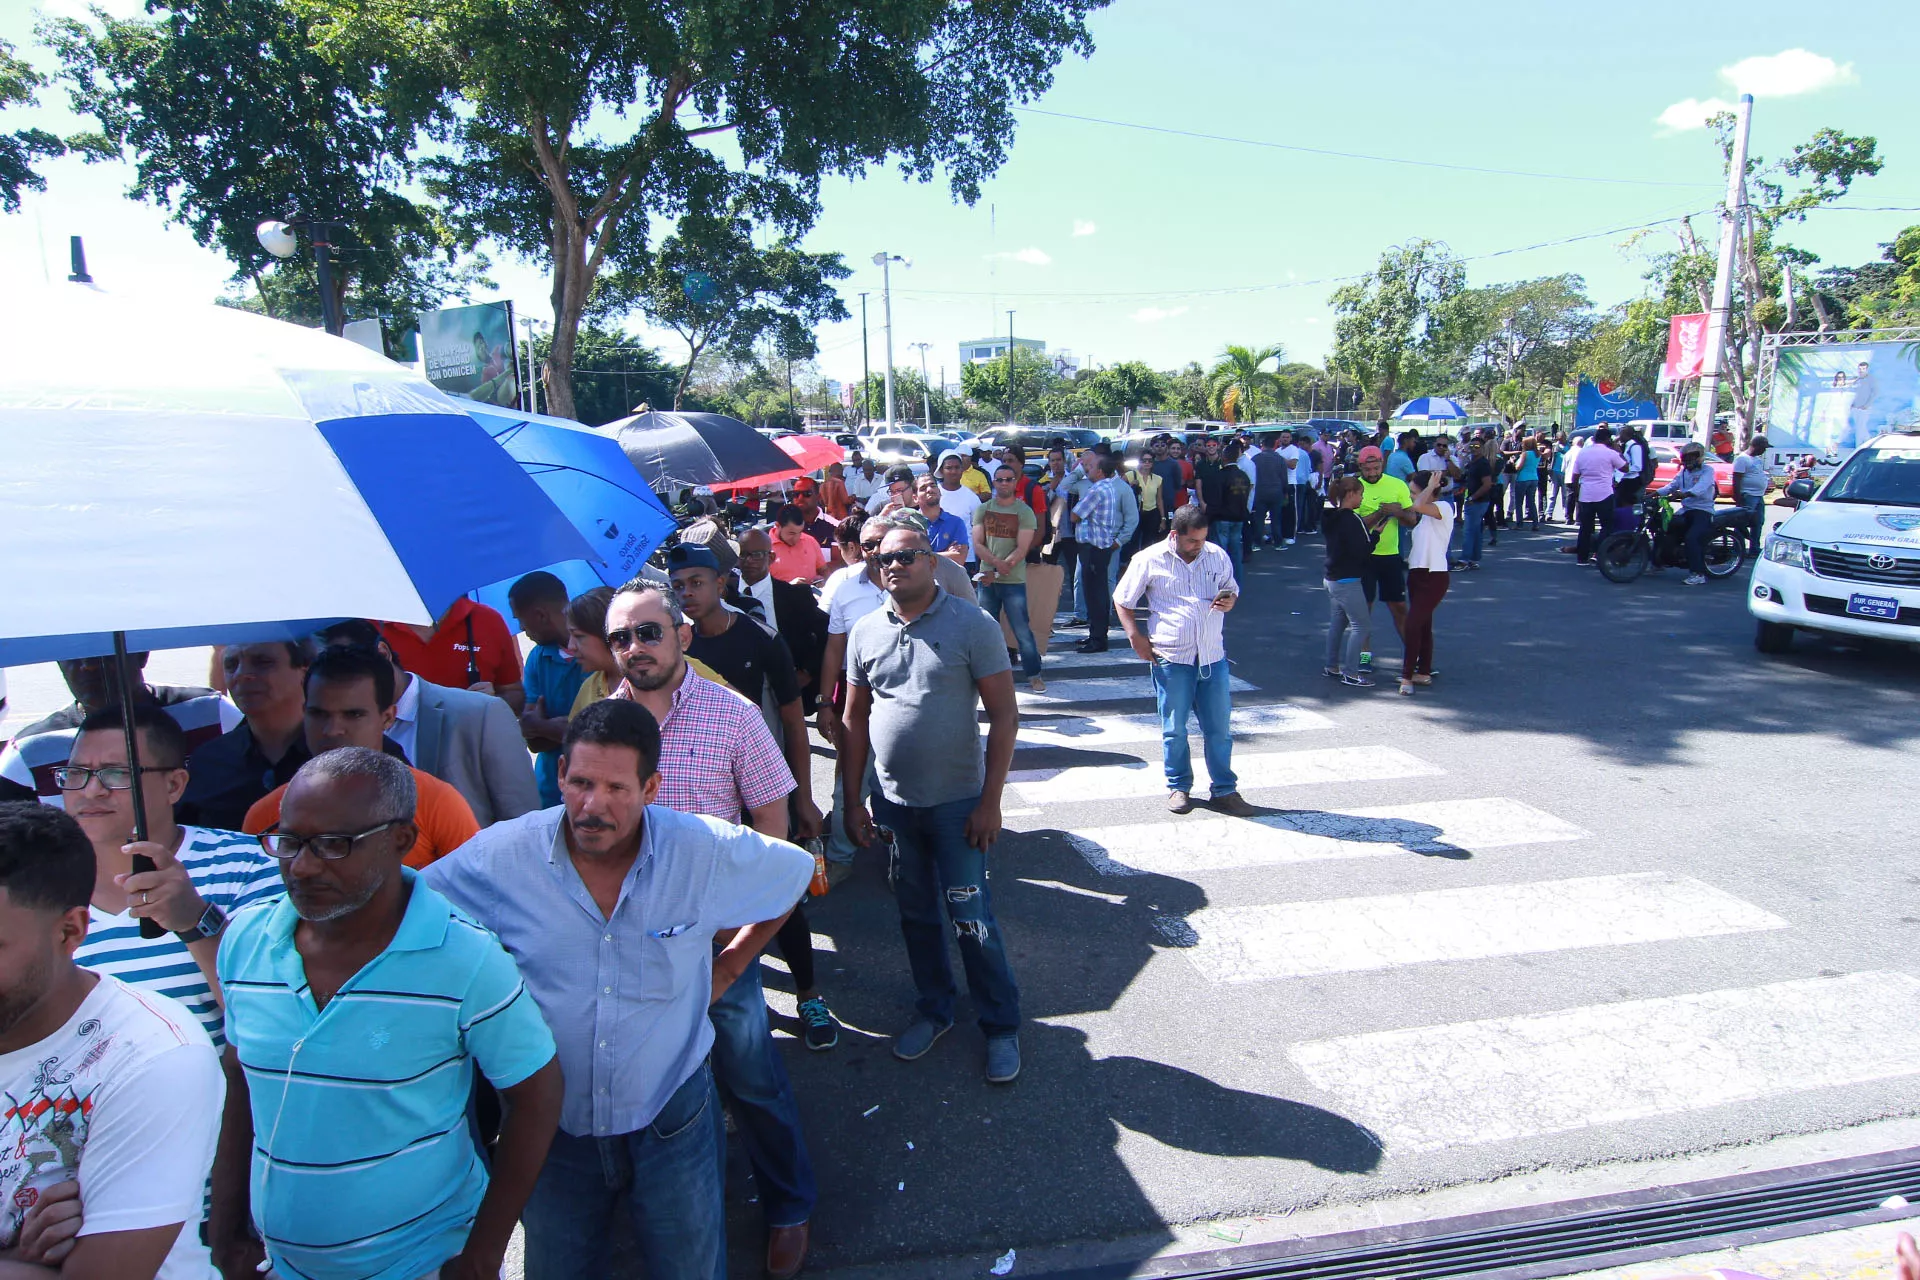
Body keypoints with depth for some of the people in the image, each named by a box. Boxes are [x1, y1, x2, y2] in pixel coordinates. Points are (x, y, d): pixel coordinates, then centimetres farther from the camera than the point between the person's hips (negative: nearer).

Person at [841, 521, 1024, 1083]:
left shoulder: (973, 626, -10)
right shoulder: (865, 632, 3)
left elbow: (1004, 715, -10)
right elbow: (855, 721, 9)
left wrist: (990, 801, -14)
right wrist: (852, 801, 6)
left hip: (957, 802, -4)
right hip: (893, 802, 4)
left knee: (971, 919, 2)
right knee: (916, 914, 17)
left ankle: (1001, 1025, 22)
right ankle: (933, 1008, 37)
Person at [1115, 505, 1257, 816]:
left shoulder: (1218, 556, 6)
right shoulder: (1149, 560, -4)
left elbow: (1231, 589, 21)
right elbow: (1123, 600, 4)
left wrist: (1229, 601, -3)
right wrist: (1135, 636, -7)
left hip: (1213, 656, 3)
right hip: (1171, 658, -3)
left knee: (1220, 728, 7)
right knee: (1174, 729, 8)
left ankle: (1224, 790, 19)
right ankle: (1179, 787, 25)